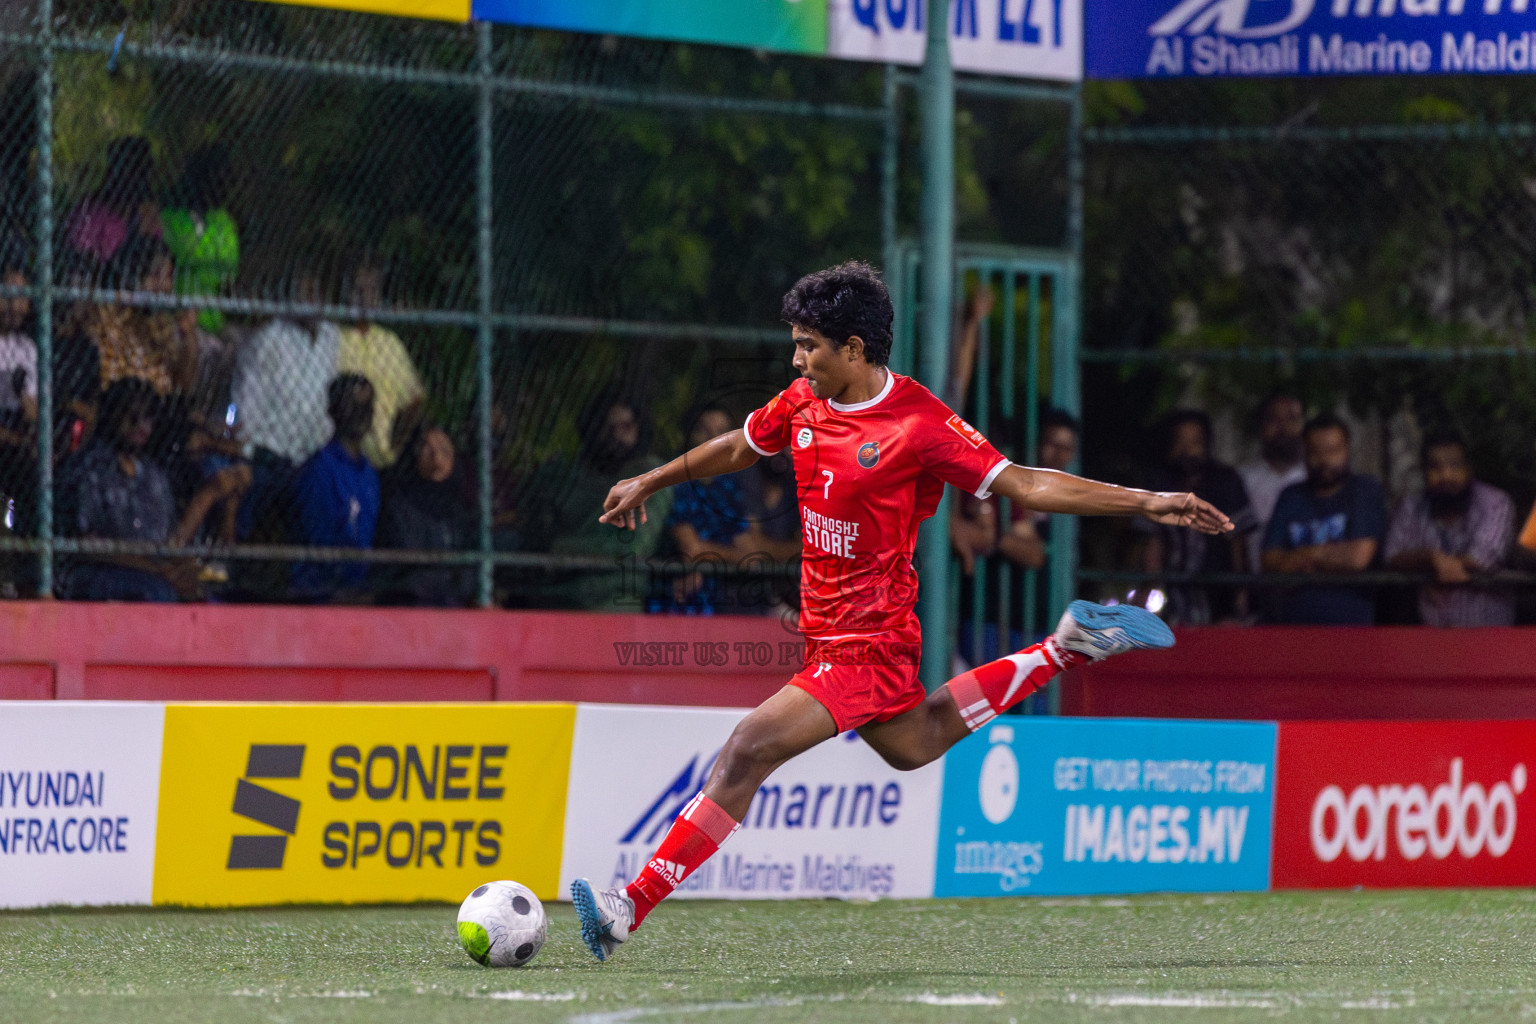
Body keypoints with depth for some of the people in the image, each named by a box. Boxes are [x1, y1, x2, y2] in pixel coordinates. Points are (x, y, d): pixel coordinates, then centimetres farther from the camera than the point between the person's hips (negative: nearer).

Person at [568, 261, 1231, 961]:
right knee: (913, 744, 30)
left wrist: (1145, 504, -20)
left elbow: (1022, 484, -14)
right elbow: (739, 449, 22)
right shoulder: (803, 404, 2)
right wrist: (651, 483, 33)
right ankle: (1065, 651, 38)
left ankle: (633, 907, -17)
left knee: (747, 752, -18)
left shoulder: (919, 425, -19)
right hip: (827, 634, 9)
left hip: (864, 648, -9)